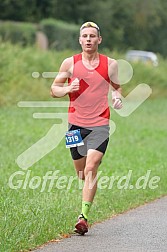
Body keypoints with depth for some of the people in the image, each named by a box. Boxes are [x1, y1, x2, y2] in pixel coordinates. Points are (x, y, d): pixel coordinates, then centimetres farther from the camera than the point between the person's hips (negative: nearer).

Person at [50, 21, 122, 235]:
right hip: (76, 125, 2)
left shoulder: (110, 64, 2)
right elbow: (54, 89, 8)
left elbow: (116, 87, 18)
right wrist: (69, 89, -13)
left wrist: (117, 97, -4)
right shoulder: (70, 63, 2)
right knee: (81, 173, 10)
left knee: (91, 169, -17)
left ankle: (83, 216, -18)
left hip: (100, 125, -2)